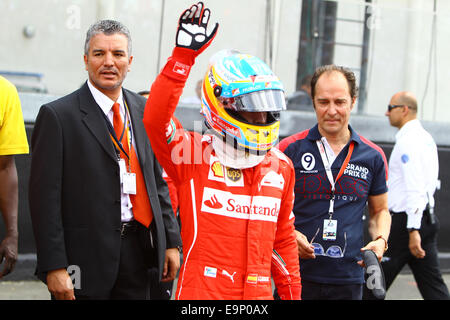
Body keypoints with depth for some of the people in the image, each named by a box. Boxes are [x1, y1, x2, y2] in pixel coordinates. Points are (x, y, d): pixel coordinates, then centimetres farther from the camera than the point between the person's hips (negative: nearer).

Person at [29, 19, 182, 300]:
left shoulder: (143, 110, 11)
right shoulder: (57, 115, -6)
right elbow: (45, 196, -10)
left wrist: (171, 242, 9)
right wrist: (54, 266, -15)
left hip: (138, 251, 5)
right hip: (86, 256, -5)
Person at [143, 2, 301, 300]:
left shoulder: (280, 166, 10)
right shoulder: (193, 155, -4)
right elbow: (155, 119, -22)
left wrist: (292, 294, 18)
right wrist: (184, 55, -24)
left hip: (258, 294, 5)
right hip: (201, 292, -5)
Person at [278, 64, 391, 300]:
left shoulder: (372, 156, 6)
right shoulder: (290, 150, -1)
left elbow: (379, 210, 18)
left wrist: (380, 240, -1)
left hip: (348, 278, 2)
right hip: (298, 276, -2)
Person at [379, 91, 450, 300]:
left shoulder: (408, 141, -14)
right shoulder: (426, 138, 16)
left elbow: (414, 189, -21)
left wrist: (413, 230, -25)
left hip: (406, 219, -10)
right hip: (428, 218, 10)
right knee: (432, 285, 7)